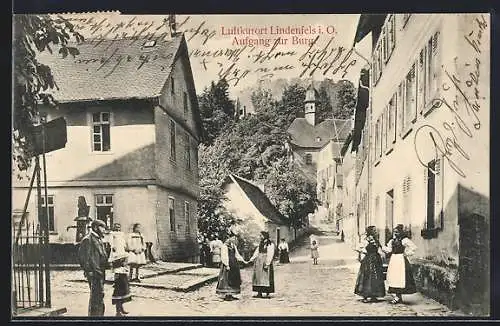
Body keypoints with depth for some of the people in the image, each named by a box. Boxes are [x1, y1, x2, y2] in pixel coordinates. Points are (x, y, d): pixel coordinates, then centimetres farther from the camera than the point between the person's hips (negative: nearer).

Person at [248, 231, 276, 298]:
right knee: (258, 277, 6)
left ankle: (267, 293, -1)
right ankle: (259, 293, 10)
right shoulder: (261, 243, 14)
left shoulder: (270, 244, -9)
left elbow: (270, 255, -13)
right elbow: (257, 252, 13)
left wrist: (267, 264, -19)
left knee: (266, 277, -6)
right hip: (258, 262, 8)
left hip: (265, 262, -8)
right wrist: (251, 259, 3)